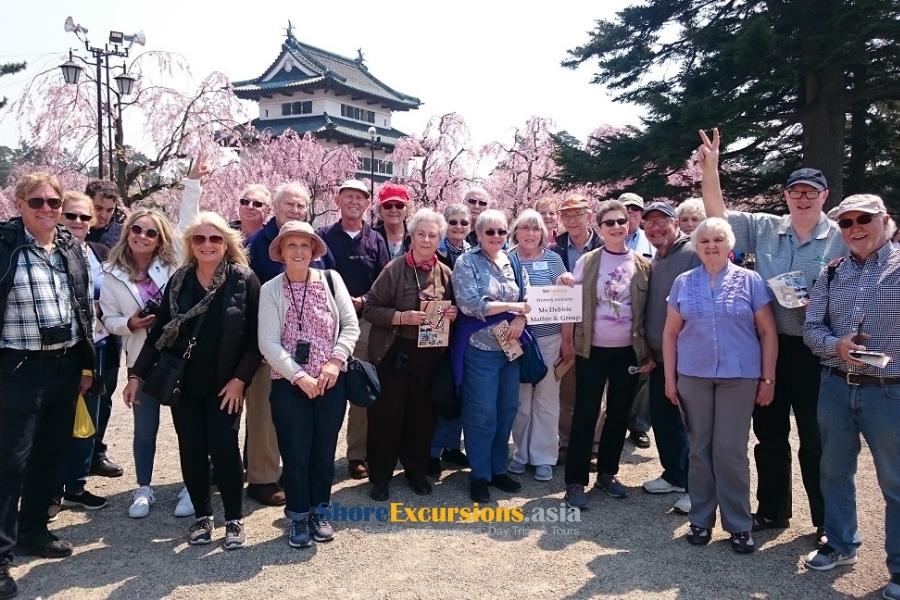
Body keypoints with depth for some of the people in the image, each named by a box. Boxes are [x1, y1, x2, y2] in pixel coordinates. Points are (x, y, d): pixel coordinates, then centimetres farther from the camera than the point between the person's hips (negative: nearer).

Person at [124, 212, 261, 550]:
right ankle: (202, 515, 24)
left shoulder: (244, 280, -7)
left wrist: (240, 378, -13)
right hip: (183, 382, 4)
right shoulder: (178, 281, 4)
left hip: (224, 384, -3)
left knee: (224, 448, -2)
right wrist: (137, 374, 0)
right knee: (191, 450, 8)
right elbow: (159, 333, 6)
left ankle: (234, 519, 14)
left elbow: (255, 338, -8)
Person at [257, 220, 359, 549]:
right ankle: (299, 517, 23)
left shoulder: (331, 279, 1)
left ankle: (320, 511, 31)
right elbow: (268, 343, -9)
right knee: (295, 453, 5)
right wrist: (299, 377, -16)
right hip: (288, 384, -1)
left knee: (325, 450, 12)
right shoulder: (270, 289, -3)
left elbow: (351, 325, 0)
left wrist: (334, 362, -12)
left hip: (331, 381, 2)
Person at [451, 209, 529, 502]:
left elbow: (526, 298, 9)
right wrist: (512, 306, -15)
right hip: (479, 348, -5)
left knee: (507, 409, 11)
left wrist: (520, 319, -13)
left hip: (510, 346, 6)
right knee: (482, 413, 0)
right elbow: (469, 304, -16)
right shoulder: (467, 262, -6)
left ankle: (498, 469, 26)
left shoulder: (513, 262, 10)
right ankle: (479, 475, 15)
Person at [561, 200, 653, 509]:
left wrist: (649, 352, 2)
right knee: (585, 416, 0)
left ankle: (607, 473, 26)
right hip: (592, 351, -2)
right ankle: (575, 482, 6)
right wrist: (567, 340, -3)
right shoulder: (587, 262, -2)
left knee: (619, 415, 11)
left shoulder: (643, 265, 2)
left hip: (629, 352, 2)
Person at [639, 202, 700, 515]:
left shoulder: (694, 254, -12)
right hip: (659, 355, 8)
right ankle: (675, 475, 31)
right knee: (662, 416, 15)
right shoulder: (653, 262, 14)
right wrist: (648, 350, 16)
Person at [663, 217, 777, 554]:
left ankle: (739, 524, 16)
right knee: (699, 450, 8)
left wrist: (768, 379, -2)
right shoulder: (684, 283, 6)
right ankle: (700, 519, 21)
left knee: (731, 451, 1)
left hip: (739, 377, -2)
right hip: (693, 376, 2)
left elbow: (768, 332, 1)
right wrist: (670, 378, 4)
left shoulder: (750, 281, 0)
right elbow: (671, 332, 8)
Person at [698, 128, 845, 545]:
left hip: (814, 351, -3)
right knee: (769, 433, 14)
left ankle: (826, 522, 23)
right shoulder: (764, 228, 4)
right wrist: (710, 168, -9)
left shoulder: (842, 237, -3)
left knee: (815, 439, 6)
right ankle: (772, 511, 31)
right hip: (769, 346, 3)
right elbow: (718, 216, 2)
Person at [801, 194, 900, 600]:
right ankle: (841, 545, 36)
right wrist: (835, 345, -15)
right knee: (835, 472, 16)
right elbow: (812, 327, 5)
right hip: (835, 387, 5)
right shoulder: (832, 273, 7)